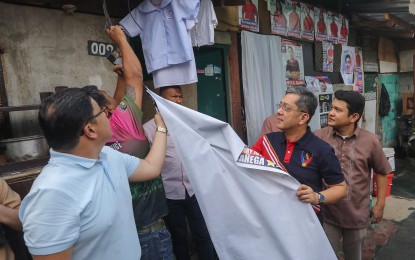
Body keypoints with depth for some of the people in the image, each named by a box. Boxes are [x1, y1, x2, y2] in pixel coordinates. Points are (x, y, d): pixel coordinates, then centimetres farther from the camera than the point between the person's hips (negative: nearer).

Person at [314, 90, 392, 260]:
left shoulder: (370, 141, -8)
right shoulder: (318, 138, -12)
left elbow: (381, 172, 5)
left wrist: (380, 205, 7)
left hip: (358, 214, 2)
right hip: (327, 214, -1)